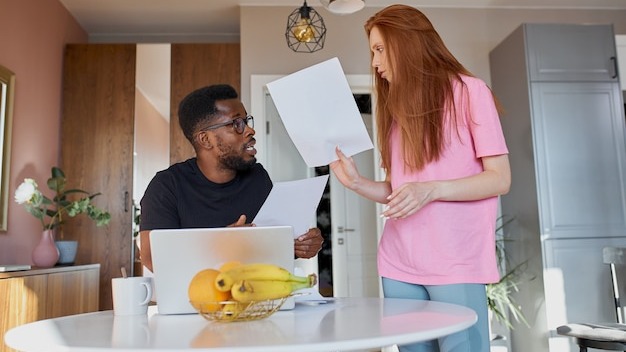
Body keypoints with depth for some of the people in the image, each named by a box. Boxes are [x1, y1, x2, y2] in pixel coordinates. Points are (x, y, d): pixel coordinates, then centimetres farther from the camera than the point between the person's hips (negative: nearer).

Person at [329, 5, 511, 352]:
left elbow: (500, 179, -6)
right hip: (398, 262, 6)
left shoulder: (469, 92, -2)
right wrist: (356, 182, -4)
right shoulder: (396, 108, 15)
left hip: (456, 261, -5)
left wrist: (432, 189, -20)